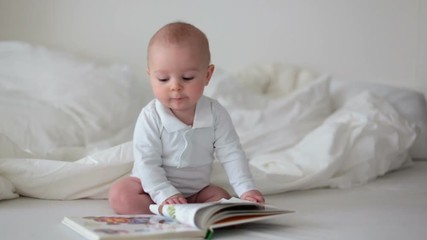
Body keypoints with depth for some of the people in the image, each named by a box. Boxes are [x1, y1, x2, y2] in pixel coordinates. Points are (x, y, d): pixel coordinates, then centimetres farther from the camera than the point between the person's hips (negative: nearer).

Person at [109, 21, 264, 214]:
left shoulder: (215, 113, -12)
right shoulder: (150, 117, -20)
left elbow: (231, 154, -10)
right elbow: (147, 163, -21)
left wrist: (246, 189, -22)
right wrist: (165, 194, -33)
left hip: (196, 189, 2)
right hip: (154, 185, -2)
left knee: (222, 199, -21)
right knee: (120, 195, -25)